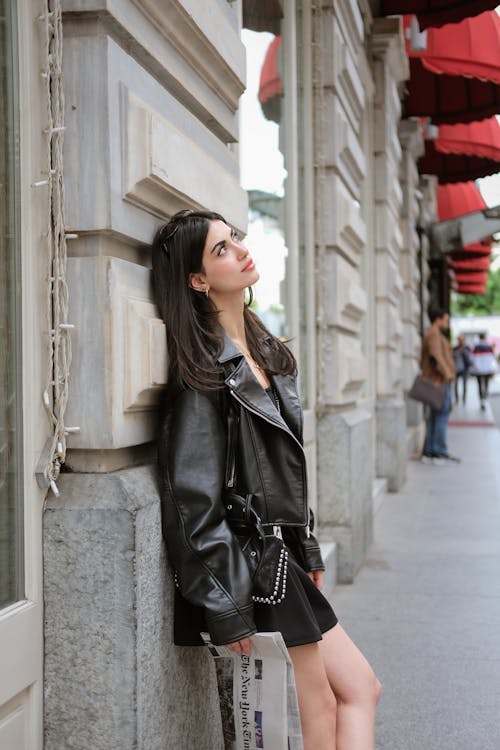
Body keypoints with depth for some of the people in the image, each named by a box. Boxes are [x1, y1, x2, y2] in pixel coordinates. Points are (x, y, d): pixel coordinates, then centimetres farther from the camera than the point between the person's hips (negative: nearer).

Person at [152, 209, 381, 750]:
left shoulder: (267, 354, 12)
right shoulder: (205, 372, -16)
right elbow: (194, 501, -20)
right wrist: (227, 611, -19)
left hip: (283, 558, 9)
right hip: (249, 567, -9)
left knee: (360, 689, 12)